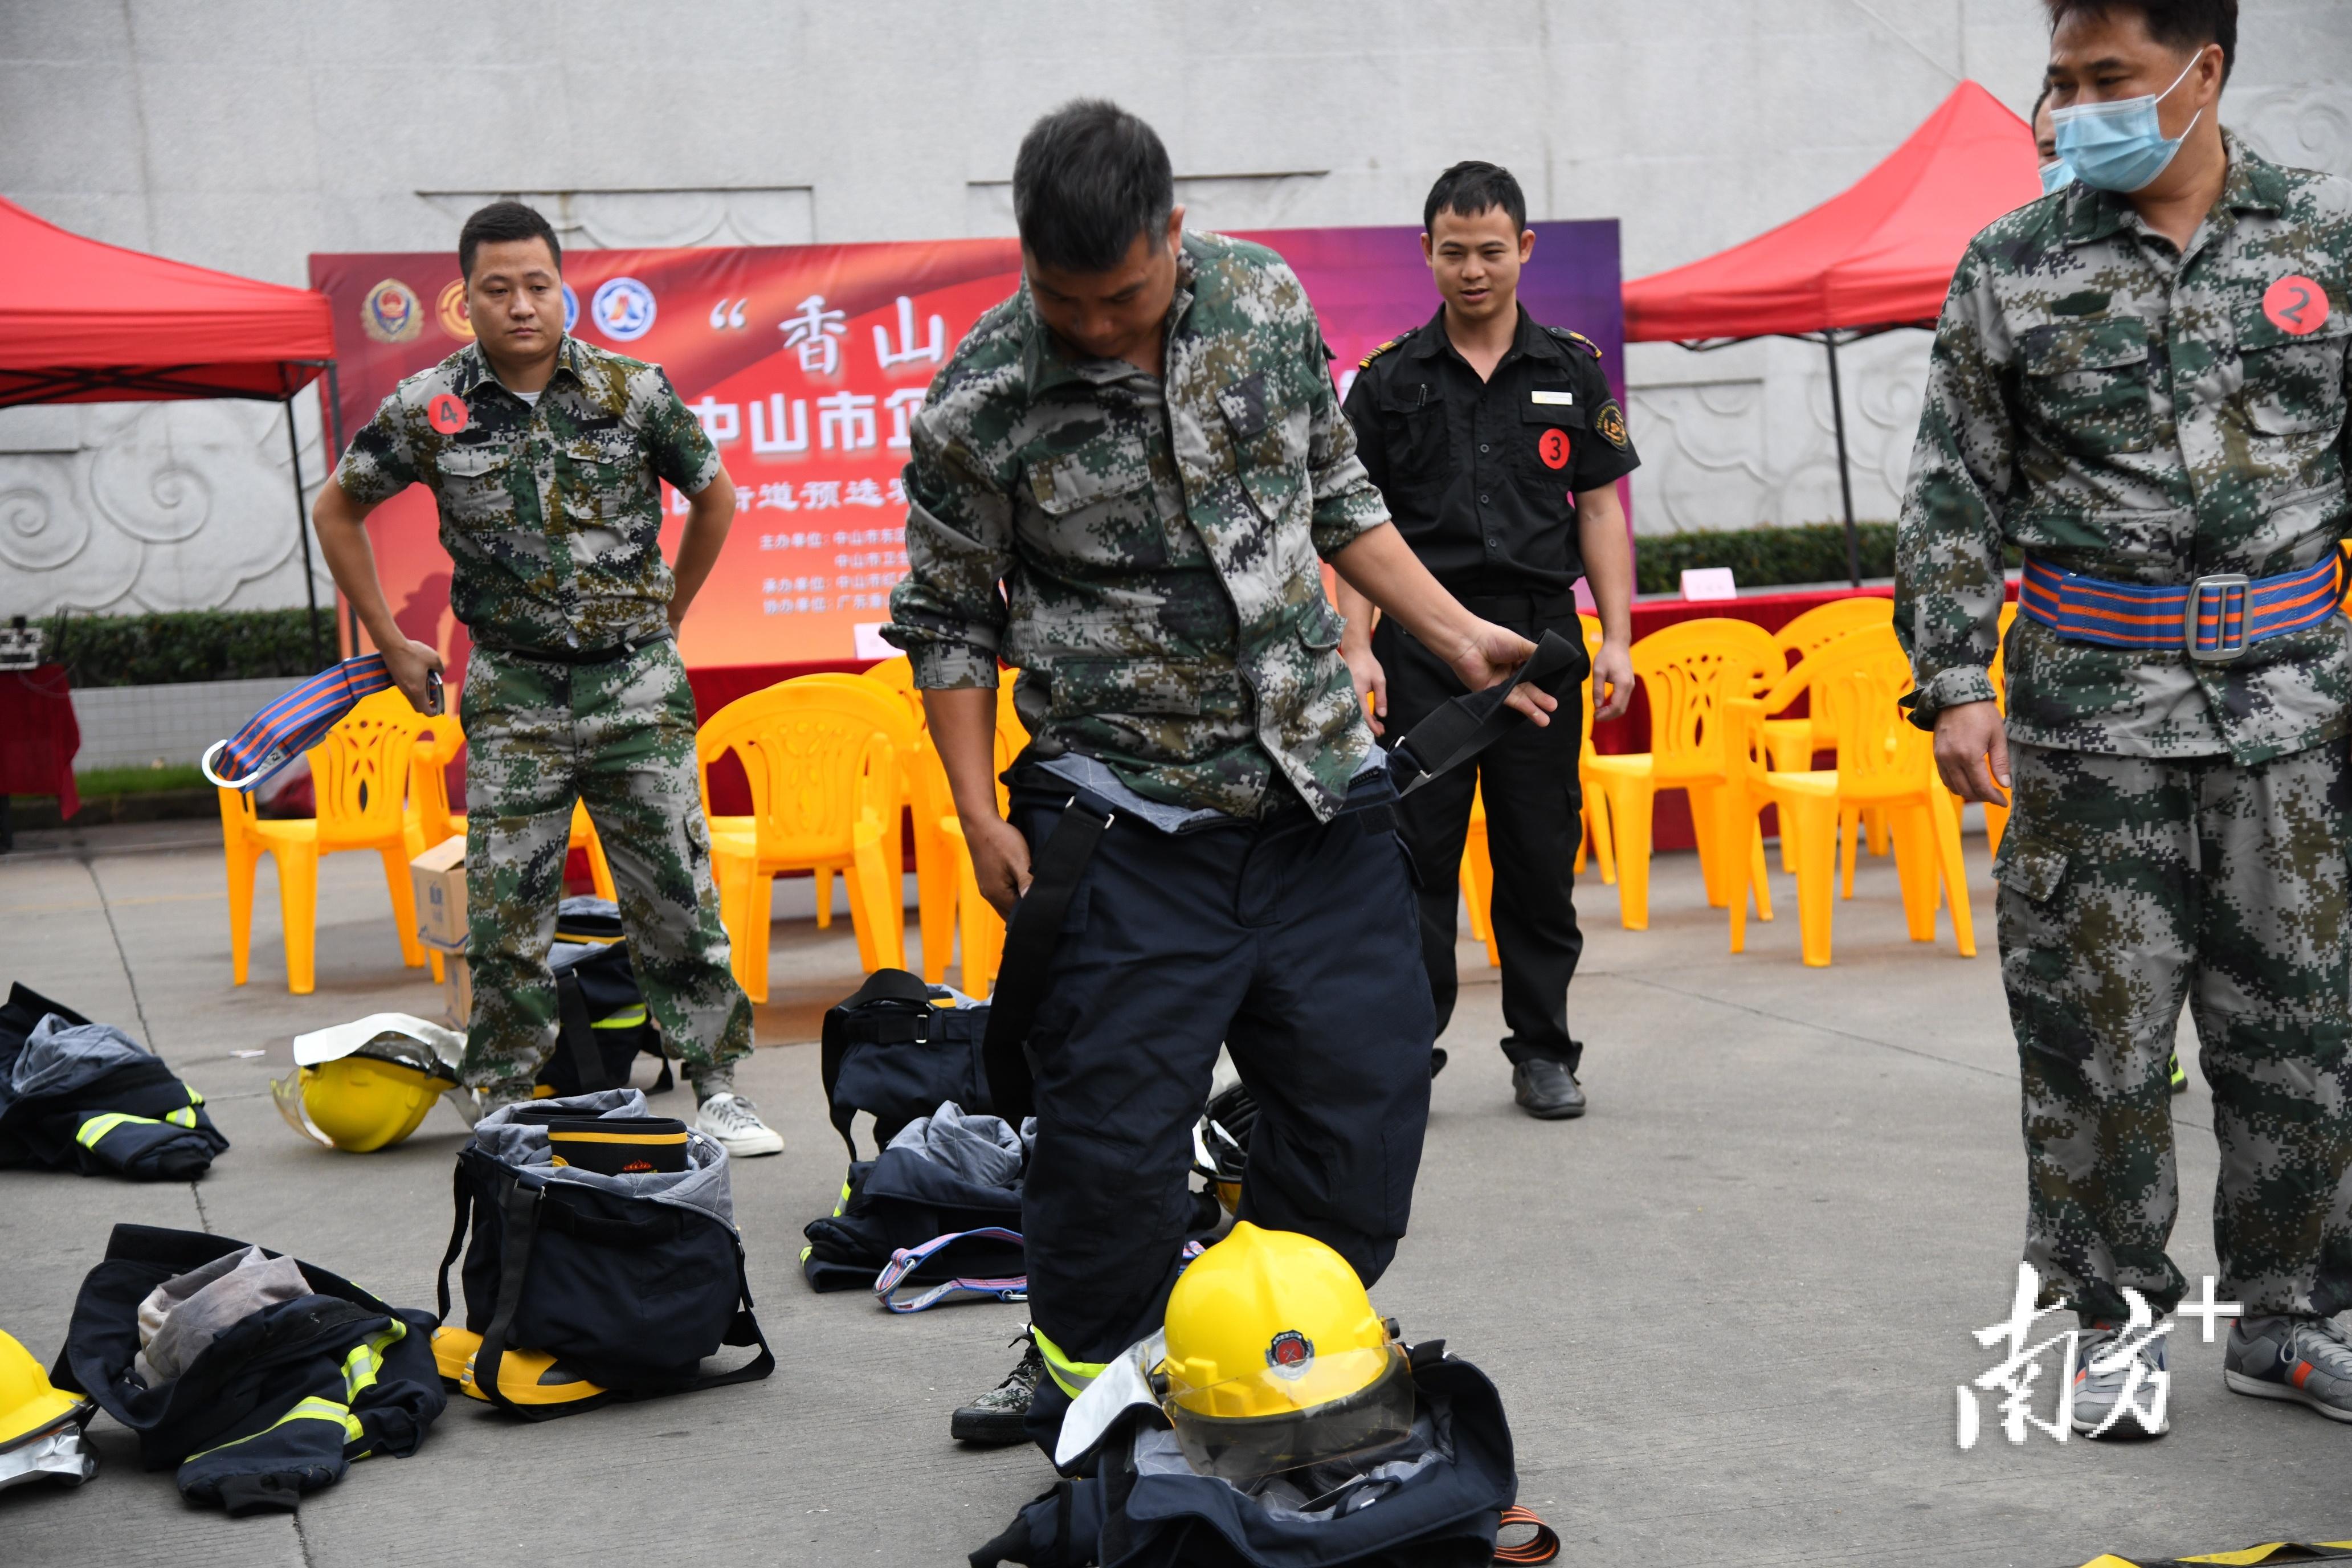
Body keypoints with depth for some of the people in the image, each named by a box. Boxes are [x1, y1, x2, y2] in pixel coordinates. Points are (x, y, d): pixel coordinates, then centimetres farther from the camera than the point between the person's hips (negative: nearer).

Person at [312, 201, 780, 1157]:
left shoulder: (634, 391, -2)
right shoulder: (427, 410, -2)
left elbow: (714, 497, 14)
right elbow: (337, 511, 13)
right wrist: (389, 643, 12)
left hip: (636, 683, 0)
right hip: (512, 692, 0)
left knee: (677, 894, 2)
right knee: (506, 910, 2)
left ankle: (717, 1088, 14)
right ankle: (502, 1106, 16)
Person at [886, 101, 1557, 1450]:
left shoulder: (1267, 299, 0)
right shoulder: (978, 409, -10)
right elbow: (949, 620, 1)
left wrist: (1454, 633, 8)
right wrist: (979, 811, -5)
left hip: (1319, 788, 4)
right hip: (1128, 819, -4)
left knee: (1370, 1091, 7)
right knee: (1115, 1132, -2)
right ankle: (1081, 1395, 22)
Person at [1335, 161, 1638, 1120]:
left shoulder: (1572, 370, 9)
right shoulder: (1390, 379, 5)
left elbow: (1600, 508, 9)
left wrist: (1618, 637, 0)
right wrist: (1356, 647, -6)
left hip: (1540, 632, 1)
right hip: (1422, 637, -1)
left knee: (1542, 855, 6)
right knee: (1416, 853, -1)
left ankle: (1543, 1053, 16)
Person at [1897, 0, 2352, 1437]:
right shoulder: (2014, 269, 2)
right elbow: (1954, 500, 3)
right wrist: (1954, 684, -5)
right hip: (2091, 725, -1)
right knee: (2096, 1036, 3)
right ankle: (2116, 1320, 19)